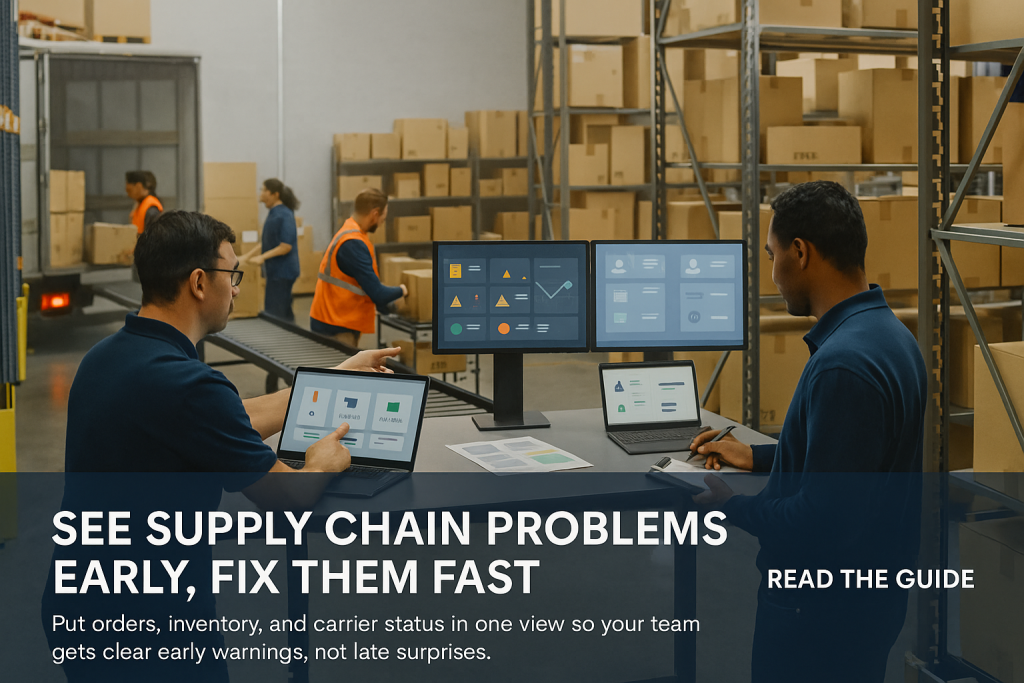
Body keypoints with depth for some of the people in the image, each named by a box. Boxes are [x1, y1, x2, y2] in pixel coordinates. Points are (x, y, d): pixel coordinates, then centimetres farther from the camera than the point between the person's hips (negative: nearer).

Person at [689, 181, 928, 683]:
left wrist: (730, 505, -13)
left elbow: (825, 520, -28)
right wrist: (756, 457, 19)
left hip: (825, 615, -10)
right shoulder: (888, 333, 5)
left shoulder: (843, 365, -28)